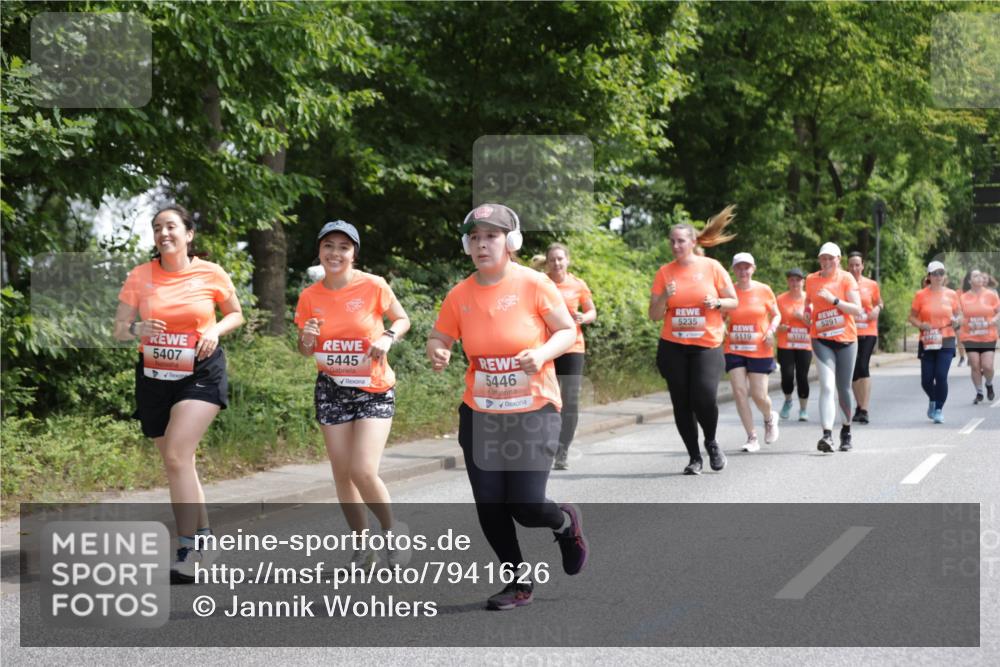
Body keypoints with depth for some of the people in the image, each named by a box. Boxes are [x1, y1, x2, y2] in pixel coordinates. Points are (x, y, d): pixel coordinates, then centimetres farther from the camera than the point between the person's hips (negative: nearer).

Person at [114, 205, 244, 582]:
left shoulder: (211, 275, -5)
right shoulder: (140, 277, -1)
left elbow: (235, 314, 11)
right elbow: (119, 330, 2)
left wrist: (215, 331, -10)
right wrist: (138, 329, -21)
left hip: (201, 375, -4)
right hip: (154, 378, 4)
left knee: (176, 456, -20)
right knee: (177, 462, 9)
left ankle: (189, 552, -16)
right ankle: (203, 538, 25)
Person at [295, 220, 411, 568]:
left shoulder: (373, 286, -11)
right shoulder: (310, 297, 0)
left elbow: (402, 319, 4)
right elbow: (305, 351, 11)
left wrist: (387, 337, -17)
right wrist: (307, 339, -12)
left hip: (374, 389, -4)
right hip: (331, 389, 4)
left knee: (363, 471, -16)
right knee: (342, 473, 5)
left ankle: (392, 531, 11)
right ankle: (362, 545, 22)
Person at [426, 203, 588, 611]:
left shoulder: (534, 284, -11)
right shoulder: (460, 295, -2)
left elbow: (567, 331, -4)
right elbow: (439, 338, 9)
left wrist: (543, 353, -23)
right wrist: (437, 352, -14)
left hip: (534, 412, -4)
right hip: (480, 414, 4)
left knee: (526, 507, -9)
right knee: (489, 505, 3)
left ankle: (566, 523, 28)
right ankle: (520, 581, 24)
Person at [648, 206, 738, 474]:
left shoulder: (712, 267, -1)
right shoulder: (664, 272, 3)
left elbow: (733, 301, 6)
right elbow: (654, 315, 4)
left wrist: (717, 303, -14)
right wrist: (664, 298, -15)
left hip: (707, 345, -2)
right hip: (673, 346, 2)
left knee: (705, 397, -16)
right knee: (681, 402, 2)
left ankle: (711, 442, 13)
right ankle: (694, 456, 15)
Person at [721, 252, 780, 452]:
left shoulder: (764, 290, -1)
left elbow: (776, 315, 10)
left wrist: (771, 329, -9)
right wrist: (721, 329, -10)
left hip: (759, 351, -1)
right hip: (734, 350, 1)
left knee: (758, 394, -2)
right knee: (739, 392, -8)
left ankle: (769, 418, 33)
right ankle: (752, 438, 1)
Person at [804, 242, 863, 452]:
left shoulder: (846, 279, -2)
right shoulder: (811, 280, 6)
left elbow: (857, 310, -9)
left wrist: (834, 300, -19)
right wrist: (807, 311, 10)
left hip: (846, 340, 0)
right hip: (821, 340, 1)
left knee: (843, 389, 9)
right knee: (827, 386, -16)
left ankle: (846, 430, 31)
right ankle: (827, 435, -26)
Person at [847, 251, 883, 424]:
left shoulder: (871, 285, 4)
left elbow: (879, 303, 18)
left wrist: (877, 309, -3)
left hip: (867, 332, -1)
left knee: (863, 368, -14)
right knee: (853, 371, 7)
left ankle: (864, 410, -15)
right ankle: (859, 407, 23)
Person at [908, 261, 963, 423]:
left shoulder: (951, 294, 4)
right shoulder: (921, 295, 1)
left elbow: (959, 315, 12)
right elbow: (912, 317, 5)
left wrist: (957, 321, -10)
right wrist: (921, 325, -15)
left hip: (946, 342, 0)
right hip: (927, 342, 0)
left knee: (941, 376, -13)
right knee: (926, 380, 1)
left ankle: (939, 409, 3)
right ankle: (933, 401, 34)